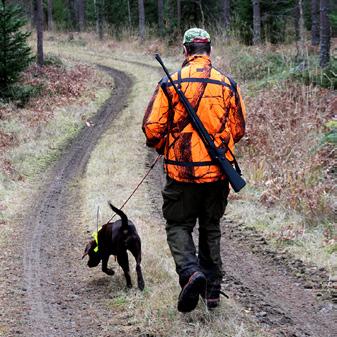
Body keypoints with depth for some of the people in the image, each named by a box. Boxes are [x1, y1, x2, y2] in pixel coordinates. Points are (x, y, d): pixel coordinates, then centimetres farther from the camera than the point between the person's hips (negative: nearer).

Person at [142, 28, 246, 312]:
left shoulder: (170, 84, -6)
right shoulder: (228, 84, 1)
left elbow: (152, 129, -6)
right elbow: (239, 129, 10)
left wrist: (165, 149, 15)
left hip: (181, 171, -3)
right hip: (218, 171, 3)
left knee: (179, 226, 8)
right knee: (211, 229, 17)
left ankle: (191, 271, -19)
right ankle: (212, 288, 18)